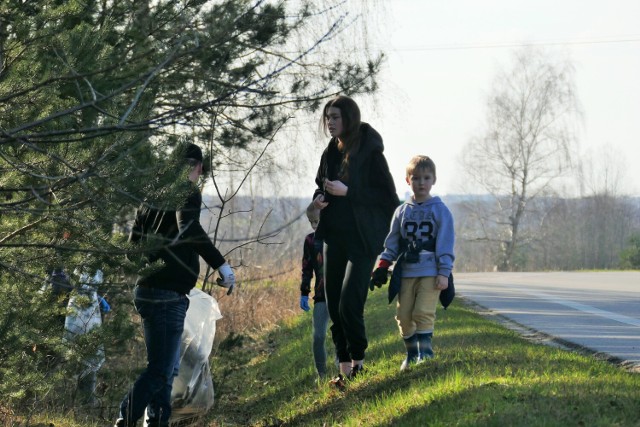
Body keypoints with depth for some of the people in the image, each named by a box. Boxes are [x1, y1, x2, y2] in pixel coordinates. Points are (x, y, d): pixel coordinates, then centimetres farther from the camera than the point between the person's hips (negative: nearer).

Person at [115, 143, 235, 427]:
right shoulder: (188, 193, -10)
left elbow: (134, 239, 19)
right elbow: (188, 227, -30)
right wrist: (220, 264, -29)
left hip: (148, 291, 9)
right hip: (166, 295, -9)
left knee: (168, 369, 18)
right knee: (160, 370, -8)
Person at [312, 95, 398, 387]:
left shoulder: (369, 152, -10)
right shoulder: (331, 152, 11)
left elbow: (388, 196, -13)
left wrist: (347, 191, -20)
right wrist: (319, 199, 2)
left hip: (362, 239, -7)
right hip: (334, 238, 7)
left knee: (349, 305, -16)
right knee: (334, 306, 5)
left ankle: (358, 361, 3)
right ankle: (345, 369, 12)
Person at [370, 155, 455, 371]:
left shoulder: (440, 210, 1)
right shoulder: (402, 211, 11)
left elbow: (445, 243, -3)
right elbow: (392, 242, 14)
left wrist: (444, 272, -10)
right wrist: (382, 267, 5)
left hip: (430, 273, -4)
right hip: (406, 273, 4)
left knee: (423, 312, -16)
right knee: (403, 315, 3)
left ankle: (425, 352, -9)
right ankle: (411, 354, 17)